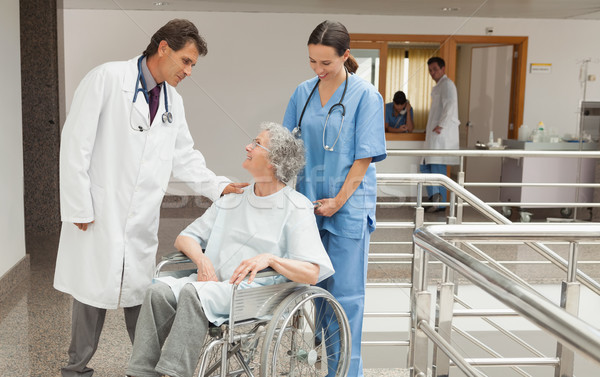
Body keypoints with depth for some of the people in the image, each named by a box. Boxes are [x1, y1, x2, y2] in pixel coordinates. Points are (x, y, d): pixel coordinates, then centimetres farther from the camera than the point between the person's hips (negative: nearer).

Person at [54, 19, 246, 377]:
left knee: (142, 295, 9)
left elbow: (185, 156, 17)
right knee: (93, 295, 5)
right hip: (98, 214, -5)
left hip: (142, 220, 5)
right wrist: (79, 207, -13)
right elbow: (76, 143, -12)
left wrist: (217, 185, 1)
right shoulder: (108, 78, -9)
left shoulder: (174, 102, 11)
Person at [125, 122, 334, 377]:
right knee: (160, 290, -22)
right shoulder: (232, 201, 20)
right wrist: (202, 260, -2)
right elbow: (185, 238, 20)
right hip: (215, 283, 6)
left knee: (193, 292, -32)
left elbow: (313, 273, -10)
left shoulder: (296, 209, 1)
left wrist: (270, 258, -24)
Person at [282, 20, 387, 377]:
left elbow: (365, 156, -9)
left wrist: (339, 200, -13)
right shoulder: (303, 93, 6)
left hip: (348, 206, -4)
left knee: (345, 291, 1)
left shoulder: (366, 96, -7)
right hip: (307, 201, 5)